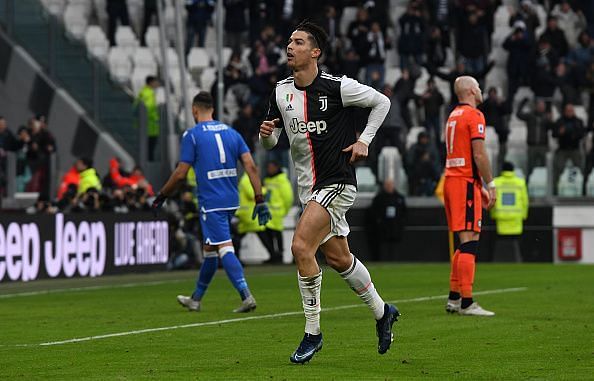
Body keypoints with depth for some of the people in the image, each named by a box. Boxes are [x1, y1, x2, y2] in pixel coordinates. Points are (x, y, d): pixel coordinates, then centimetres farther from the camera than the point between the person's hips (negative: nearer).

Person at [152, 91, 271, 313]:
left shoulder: (192, 135, -4)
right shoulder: (231, 132, 12)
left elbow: (180, 174, -6)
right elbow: (251, 166, 3)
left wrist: (162, 196, 8)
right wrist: (259, 200, 2)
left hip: (210, 202, -6)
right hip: (231, 201, 6)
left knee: (225, 248, -11)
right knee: (209, 249, 18)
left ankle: (246, 296, -25)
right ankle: (196, 299, 29)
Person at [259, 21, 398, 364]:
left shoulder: (338, 87, -13)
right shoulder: (281, 92, 4)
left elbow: (382, 102, 1)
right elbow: (271, 141, 13)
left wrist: (364, 140, -4)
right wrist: (266, 134, -10)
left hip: (337, 182, -7)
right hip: (309, 187, 7)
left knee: (301, 246, -21)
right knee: (338, 258, 15)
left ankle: (313, 332, -10)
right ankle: (382, 312, 37)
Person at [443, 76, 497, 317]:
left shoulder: (453, 116, 19)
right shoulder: (474, 115, -9)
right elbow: (479, 155, -16)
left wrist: (479, 187, 24)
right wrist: (490, 184, -10)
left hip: (451, 180, 9)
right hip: (465, 182, -9)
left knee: (465, 243, 14)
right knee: (469, 241, -11)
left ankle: (453, 299, 14)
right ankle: (466, 303, -14)